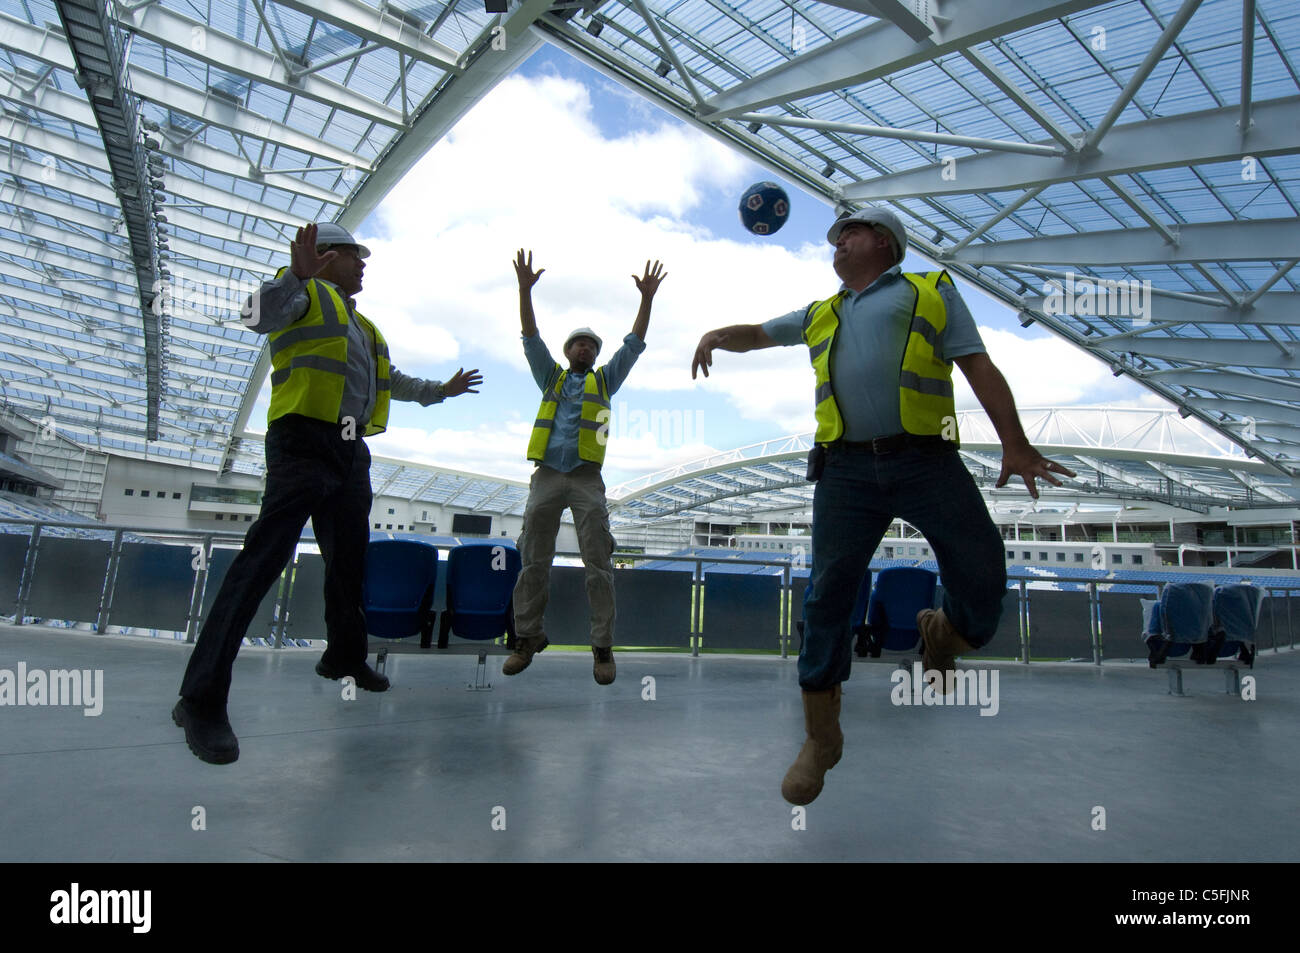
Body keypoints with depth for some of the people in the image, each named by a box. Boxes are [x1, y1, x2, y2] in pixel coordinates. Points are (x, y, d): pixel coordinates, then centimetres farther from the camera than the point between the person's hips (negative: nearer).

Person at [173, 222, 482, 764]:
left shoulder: (363, 326, 30)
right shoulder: (306, 292, 5)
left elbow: (390, 381, 43)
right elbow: (260, 317, -16)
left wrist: (442, 390, 50)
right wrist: (298, 274, -30)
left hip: (351, 454, 9)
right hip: (304, 444, -9)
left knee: (350, 561, 14)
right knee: (265, 557, -17)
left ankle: (344, 656, 31)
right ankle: (202, 698, -16)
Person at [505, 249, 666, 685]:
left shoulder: (605, 380, 21)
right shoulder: (551, 376, 21)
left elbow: (634, 343, 15)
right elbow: (530, 337, 12)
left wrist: (647, 299, 7)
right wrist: (525, 289, 2)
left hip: (587, 479, -1)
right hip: (546, 476, 1)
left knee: (597, 563, -6)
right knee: (533, 561, 1)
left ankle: (603, 647, -2)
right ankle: (527, 639, 10)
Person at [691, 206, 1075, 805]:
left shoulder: (931, 292, 15)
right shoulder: (820, 315, 26)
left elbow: (979, 366, 6)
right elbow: (756, 334, 34)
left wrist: (1014, 445, -7)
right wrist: (717, 335, 9)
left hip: (926, 461, -2)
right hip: (846, 470, 2)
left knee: (983, 581, -4)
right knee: (827, 594, -4)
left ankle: (943, 632, 33)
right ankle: (821, 736, 8)